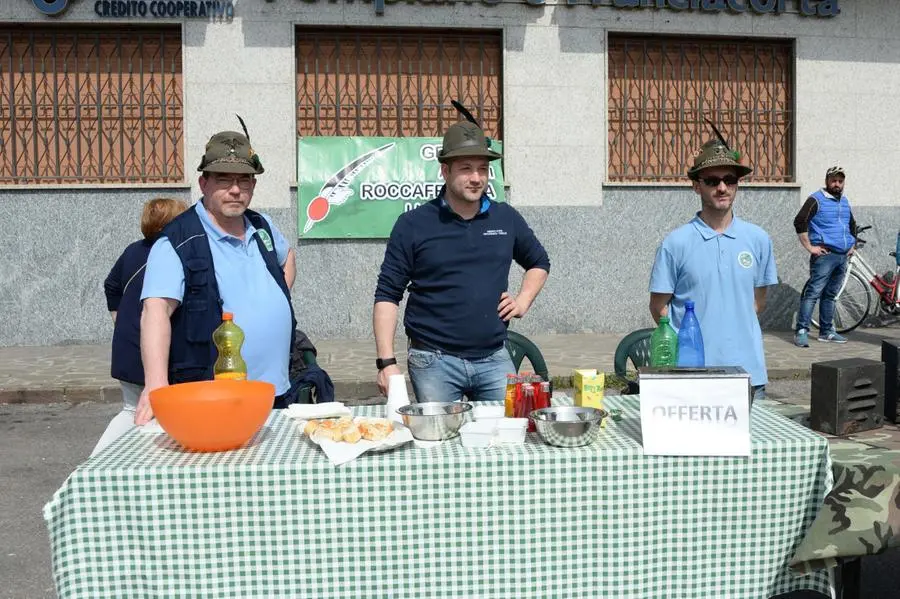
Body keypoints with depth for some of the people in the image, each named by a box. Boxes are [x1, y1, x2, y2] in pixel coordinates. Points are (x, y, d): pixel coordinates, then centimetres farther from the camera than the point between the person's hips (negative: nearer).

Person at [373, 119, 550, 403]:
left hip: (494, 358, 3)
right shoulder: (413, 225, -3)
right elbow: (387, 296, -3)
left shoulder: (506, 218, 7)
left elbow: (539, 262, 25)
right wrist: (387, 362, -11)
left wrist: (523, 301, 7)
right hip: (434, 362, -3)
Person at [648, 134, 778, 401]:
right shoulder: (676, 242, -2)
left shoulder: (758, 239, 6)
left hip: (748, 371, 3)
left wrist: (735, 329, 6)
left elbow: (758, 301, 15)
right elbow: (658, 307, 2)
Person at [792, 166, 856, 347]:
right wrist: (810, 247, -15)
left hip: (843, 256, 7)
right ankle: (802, 331, -11)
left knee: (830, 295, 12)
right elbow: (799, 222, -15)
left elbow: (852, 224, 34)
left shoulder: (844, 201, 18)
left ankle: (826, 331, 18)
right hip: (824, 255, -7)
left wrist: (852, 245, 22)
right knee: (813, 293, -11)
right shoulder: (817, 200, -5)